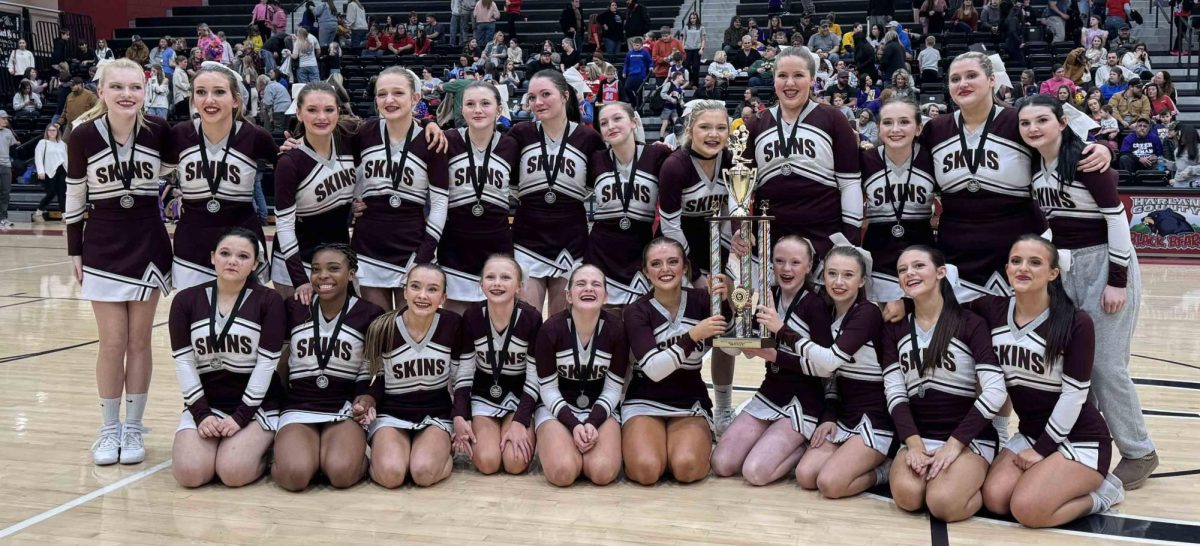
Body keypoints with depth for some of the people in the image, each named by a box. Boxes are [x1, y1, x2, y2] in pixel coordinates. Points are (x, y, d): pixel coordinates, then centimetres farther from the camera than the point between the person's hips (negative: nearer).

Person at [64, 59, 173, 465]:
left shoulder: (159, 132, -9)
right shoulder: (83, 136, -10)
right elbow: (74, 196, 0)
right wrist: (75, 251, 2)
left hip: (149, 246, 1)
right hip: (103, 247, -1)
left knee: (139, 341, 6)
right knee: (112, 343, 1)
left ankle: (134, 428, 17)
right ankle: (110, 429, 16)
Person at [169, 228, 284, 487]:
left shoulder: (268, 301, -6)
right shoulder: (186, 300, 1)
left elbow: (266, 363, -9)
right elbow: (184, 362, -1)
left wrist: (241, 415, -14)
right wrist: (201, 413, -10)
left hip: (255, 405, -2)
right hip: (204, 403, 3)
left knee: (234, 472, -24)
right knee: (189, 473, -20)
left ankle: (262, 448, 9)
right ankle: (214, 443, 13)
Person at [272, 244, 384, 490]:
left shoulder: (369, 314, -1)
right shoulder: (293, 308, 4)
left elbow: (370, 370, 5)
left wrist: (367, 398, -14)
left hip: (345, 408, -1)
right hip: (298, 407, 1)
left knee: (342, 473, -31)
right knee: (295, 475, -28)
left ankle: (356, 449, 3)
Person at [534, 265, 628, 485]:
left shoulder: (616, 329, -10)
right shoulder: (550, 329, -14)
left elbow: (613, 390, -5)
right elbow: (548, 389, -9)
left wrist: (592, 423, -21)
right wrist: (574, 425, -23)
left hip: (600, 409, 1)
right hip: (557, 408, -1)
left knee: (603, 472, -26)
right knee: (562, 472, -27)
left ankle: (576, 448, 9)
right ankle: (550, 444, 8)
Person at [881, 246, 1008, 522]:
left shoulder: (970, 323, -3)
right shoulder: (894, 328, 9)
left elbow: (995, 391, -12)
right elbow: (894, 393, 1)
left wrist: (954, 444, -17)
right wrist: (913, 444, -14)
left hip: (969, 438, -2)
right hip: (918, 436, 2)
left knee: (943, 503, -28)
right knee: (907, 495, -29)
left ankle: (978, 482, 3)